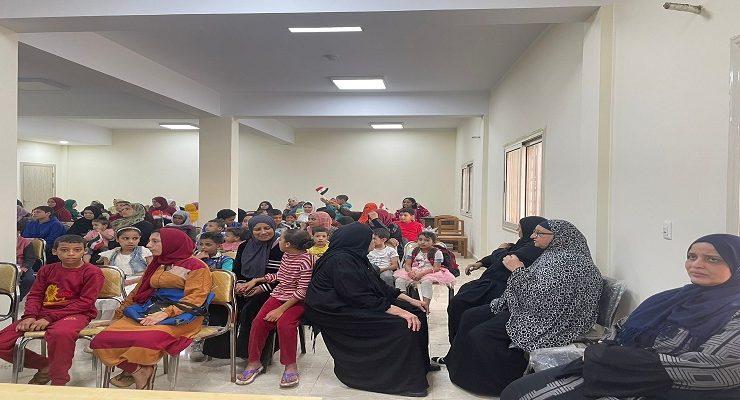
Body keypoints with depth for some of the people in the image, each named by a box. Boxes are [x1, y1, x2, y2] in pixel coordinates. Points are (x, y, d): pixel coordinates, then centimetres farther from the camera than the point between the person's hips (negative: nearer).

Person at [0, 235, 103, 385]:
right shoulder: (47, 270, 13)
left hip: (76, 314, -6)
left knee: (61, 333, -42)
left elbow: (85, 302, -13)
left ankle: (58, 382, -23)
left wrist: (49, 318, -18)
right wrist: (30, 316, -11)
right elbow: (35, 295, 12)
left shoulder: (92, 272, -7)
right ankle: (45, 366, 13)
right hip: (42, 313, 7)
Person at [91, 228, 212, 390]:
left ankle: (131, 370, -3)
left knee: (146, 340, -36)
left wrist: (165, 313, -21)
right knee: (102, 340, -20)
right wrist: (120, 312, 19)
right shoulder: (157, 265, 23)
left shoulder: (195, 266, -1)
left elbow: (195, 297, -10)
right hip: (150, 311, 7)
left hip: (180, 315, -6)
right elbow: (138, 291, 29)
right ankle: (139, 371, -7)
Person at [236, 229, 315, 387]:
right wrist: (256, 280, 16)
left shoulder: (307, 260, -19)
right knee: (259, 321, -15)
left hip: (297, 301, -7)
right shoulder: (286, 255, 6)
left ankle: (291, 366, -15)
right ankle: (254, 362, -1)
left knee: (284, 323, -32)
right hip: (279, 295, 7)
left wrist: (281, 309, -23)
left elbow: (302, 291, -20)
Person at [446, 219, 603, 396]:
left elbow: (540, 298, -28)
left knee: (479, 335, -19)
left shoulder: (567, 261, -21)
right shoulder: (554, 254, 10)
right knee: (469, 317, 6)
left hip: (543, 320, -11)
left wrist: (518, 270, -20)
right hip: (521, 307, 11)